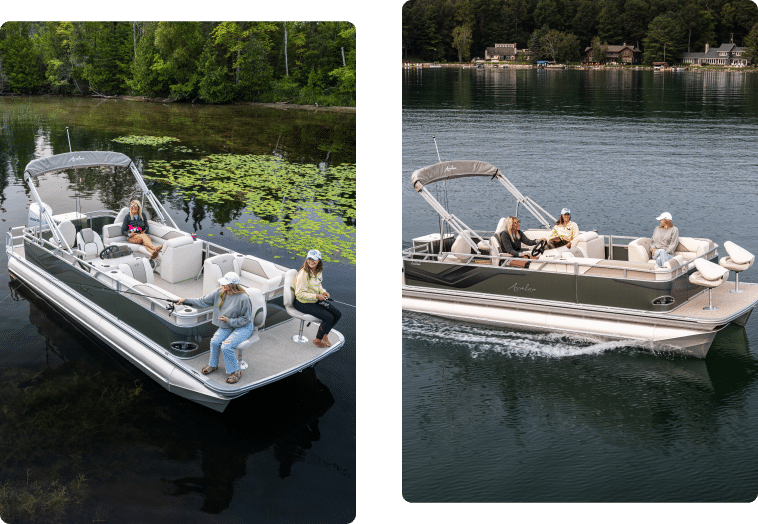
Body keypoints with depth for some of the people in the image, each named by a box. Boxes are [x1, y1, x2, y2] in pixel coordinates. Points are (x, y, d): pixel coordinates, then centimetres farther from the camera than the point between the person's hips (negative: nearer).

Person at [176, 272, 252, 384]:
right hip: (227, 326, 6)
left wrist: (228, 320, -21)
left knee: (226, 346, -24)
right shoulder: (220, 292, -7)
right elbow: (203, 301, 1)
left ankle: (235, 371, -2)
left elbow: (246, 320, -17)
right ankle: (213, 365, 15)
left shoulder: (243, 298, -25)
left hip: (243, 327, -6)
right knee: (214, 342, -14)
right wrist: (185, 301, -3)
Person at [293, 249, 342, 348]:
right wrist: (316, 296, -27)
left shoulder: (318, 271, 1)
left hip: (316, 300, 8)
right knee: (329, 318, -19)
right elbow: (299, 293, -23)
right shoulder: (303, 274, -25)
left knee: (337, 314, 0)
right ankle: (318, 340, 4)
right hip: (303, 303, -8)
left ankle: (325, 335, 20)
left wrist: (323, 292, -3)